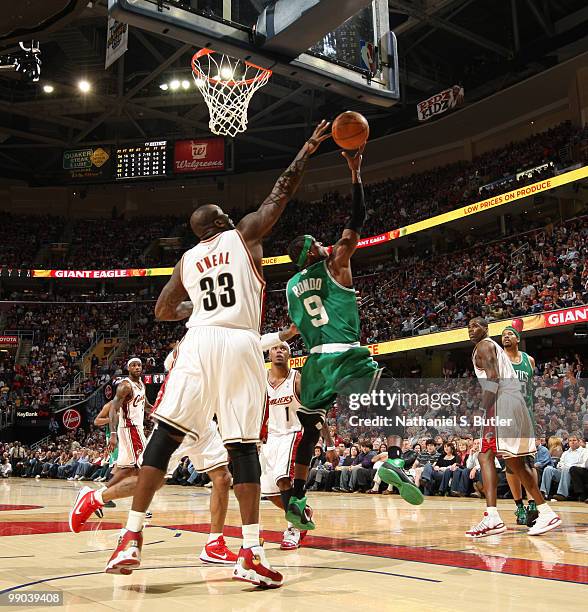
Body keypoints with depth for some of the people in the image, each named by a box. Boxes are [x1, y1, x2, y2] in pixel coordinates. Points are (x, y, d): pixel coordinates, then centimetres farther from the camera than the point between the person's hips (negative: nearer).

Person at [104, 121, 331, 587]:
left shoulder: (187, 260, 21)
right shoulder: (244, 235, 13)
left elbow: (163, 311, 25)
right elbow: (281, 193, 19)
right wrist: (308, 150, 30)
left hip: (199, 343, 2)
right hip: (241, 345, -2)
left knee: (165, 435, 2)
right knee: (243, 445, 1)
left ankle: (132, 539, -4)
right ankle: (251, 553, -1)